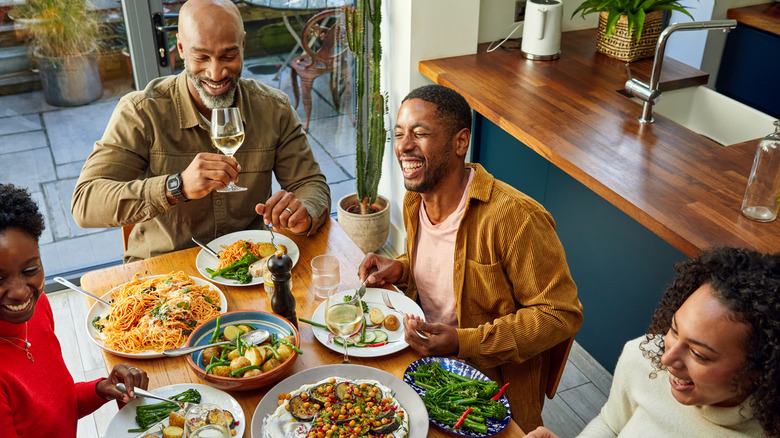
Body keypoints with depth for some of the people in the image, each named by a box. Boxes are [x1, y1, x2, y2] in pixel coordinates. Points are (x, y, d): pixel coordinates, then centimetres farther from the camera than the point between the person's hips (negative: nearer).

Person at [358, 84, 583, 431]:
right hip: (422, 357, 7)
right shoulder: (414, 200, 1)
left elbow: (561, 314, -20)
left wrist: (462, 342, -27)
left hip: (492, 387, -7)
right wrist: (400, 269, -2)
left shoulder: (515, 217, -25)